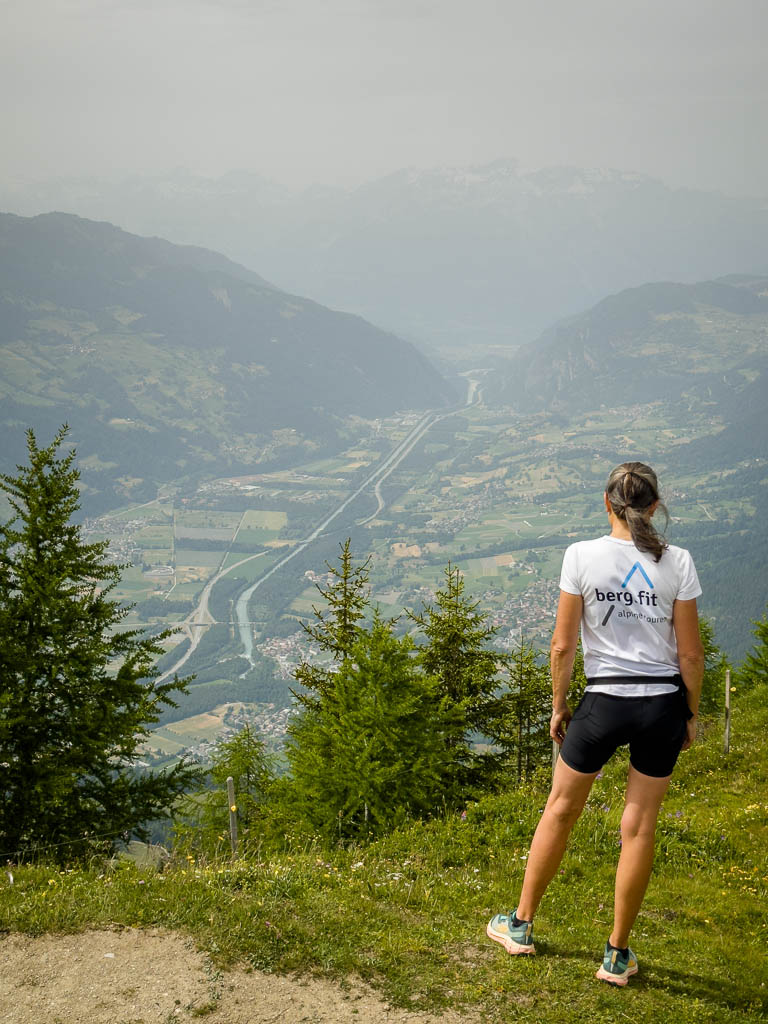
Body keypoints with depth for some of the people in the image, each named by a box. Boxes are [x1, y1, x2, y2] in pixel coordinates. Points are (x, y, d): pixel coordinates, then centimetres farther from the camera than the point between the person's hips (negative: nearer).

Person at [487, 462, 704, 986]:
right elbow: (690, 653, -3)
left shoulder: (582, 555, -7)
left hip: (604, 702, -1)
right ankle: (618, 954, 18)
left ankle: (521, 925, 29)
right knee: (640, 826, 9)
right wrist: (690, 715, 10)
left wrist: (558, 705, 7)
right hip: (662, 704, 1)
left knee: (560, 810, 16)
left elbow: (563, 645, -6)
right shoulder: (677, 561, -5)